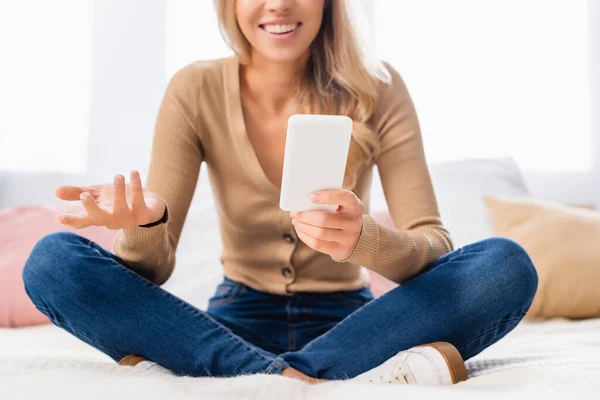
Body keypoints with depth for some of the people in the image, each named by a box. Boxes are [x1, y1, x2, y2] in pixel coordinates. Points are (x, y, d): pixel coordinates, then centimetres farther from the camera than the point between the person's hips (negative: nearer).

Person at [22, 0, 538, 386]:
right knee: (53, 259, -20)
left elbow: (434, 248, -12)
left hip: (345, 320, 1)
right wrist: (142, 223, -33)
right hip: (239, 322, 0)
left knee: (507, 265, -26)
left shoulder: (376, 90, -7)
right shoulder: (196, 91, -6)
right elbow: (151, 269, -9)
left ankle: (191, 371, -31)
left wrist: (364, 238, -34)